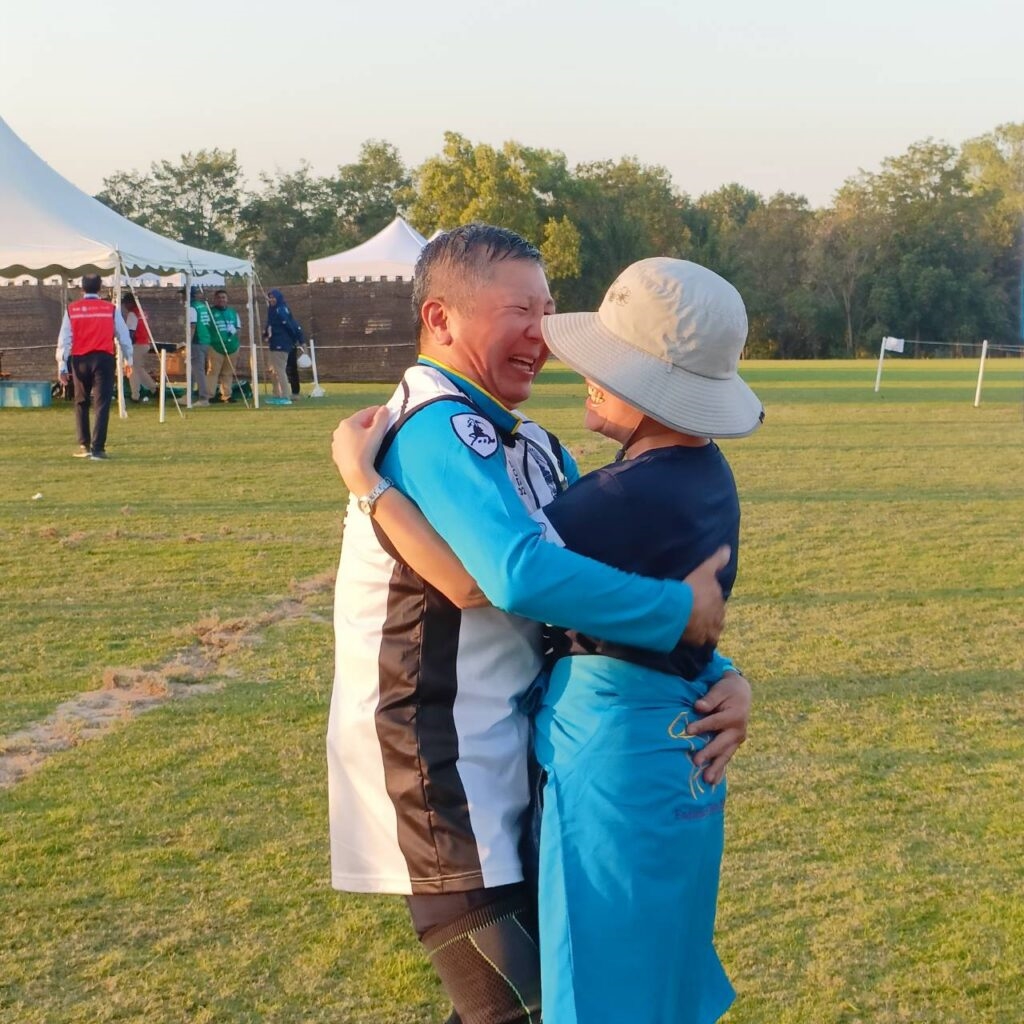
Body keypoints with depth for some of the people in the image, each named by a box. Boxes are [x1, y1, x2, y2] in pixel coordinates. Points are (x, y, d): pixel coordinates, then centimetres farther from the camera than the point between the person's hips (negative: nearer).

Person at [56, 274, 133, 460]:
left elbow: (64, 338, 2)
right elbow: (123, 335, 8)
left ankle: (84, 446, 17)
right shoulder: (111, 309, 4)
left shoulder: (72, 309, 5)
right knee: (101, 403, -2)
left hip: (80, 359, 1)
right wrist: (128, 360, 20)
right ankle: (97, 448, -9)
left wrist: (62, 365, 5)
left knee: (81, 403, 16)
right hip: (104, 359, -1)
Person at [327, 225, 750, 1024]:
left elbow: (604, 575, 13)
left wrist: (717, 673, -3)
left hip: (512, 775, 10)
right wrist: (683, 610, -24)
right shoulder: (438, 427, -20)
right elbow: (522, 575, -36)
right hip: (443, 785, -10)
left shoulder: (532, 449, 10)